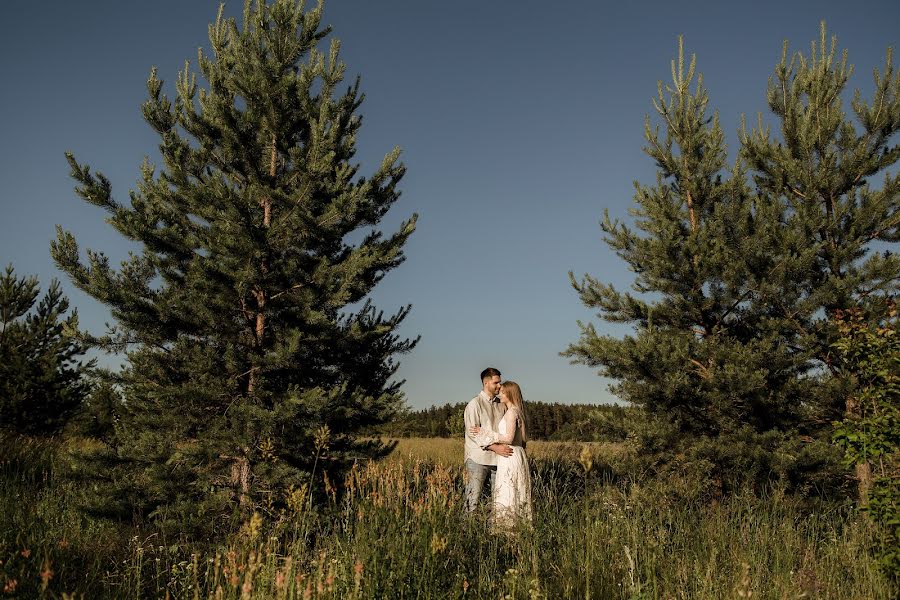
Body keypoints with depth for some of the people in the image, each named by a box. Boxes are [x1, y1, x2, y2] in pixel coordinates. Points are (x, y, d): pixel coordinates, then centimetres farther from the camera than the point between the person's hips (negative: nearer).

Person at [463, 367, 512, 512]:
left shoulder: (501, 404, 14)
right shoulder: (475, 404, -5)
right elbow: (473, 432, -12)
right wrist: (494, 447, -20)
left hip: (499, 458, 6)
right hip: (479, 458, -6)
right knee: (474, 497, -6)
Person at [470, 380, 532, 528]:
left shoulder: (511, 412, -13)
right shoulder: (518, 412, 14)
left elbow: (508, 438, -19)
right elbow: (524, 439, 15)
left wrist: (484, 433, -17)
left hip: (510, 457, -9)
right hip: (518, 455, 9)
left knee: (507, 494, -6)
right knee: (517, 494, 11)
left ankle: (508, 528, -4)